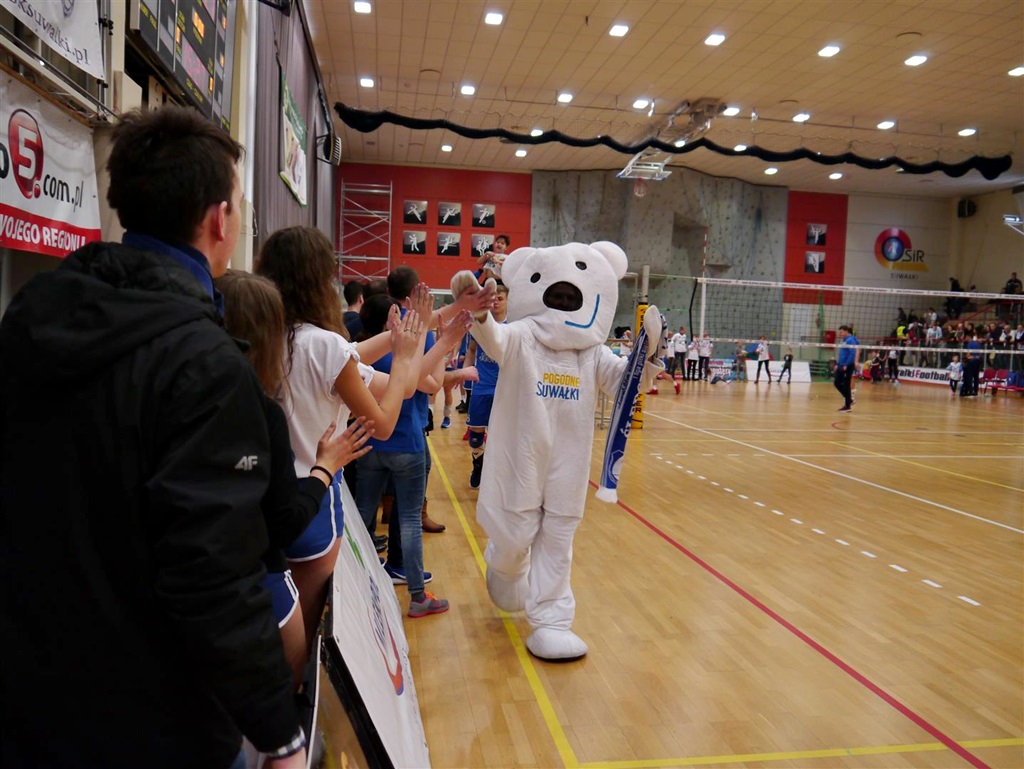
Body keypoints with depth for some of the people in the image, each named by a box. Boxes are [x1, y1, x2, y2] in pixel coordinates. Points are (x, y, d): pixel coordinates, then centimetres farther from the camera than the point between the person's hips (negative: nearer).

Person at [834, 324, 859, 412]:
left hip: (848, 366, -9)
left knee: (846, 385, -3)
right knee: (837, 383, 9)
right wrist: (837, 364, 16)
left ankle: (847, 406, 5)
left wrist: (846, 365, -22)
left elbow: (852, 354, -20)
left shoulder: (850, 340, -14)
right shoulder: (843, 340, 13)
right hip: (841, 366, 9)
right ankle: (849, 399, 22)